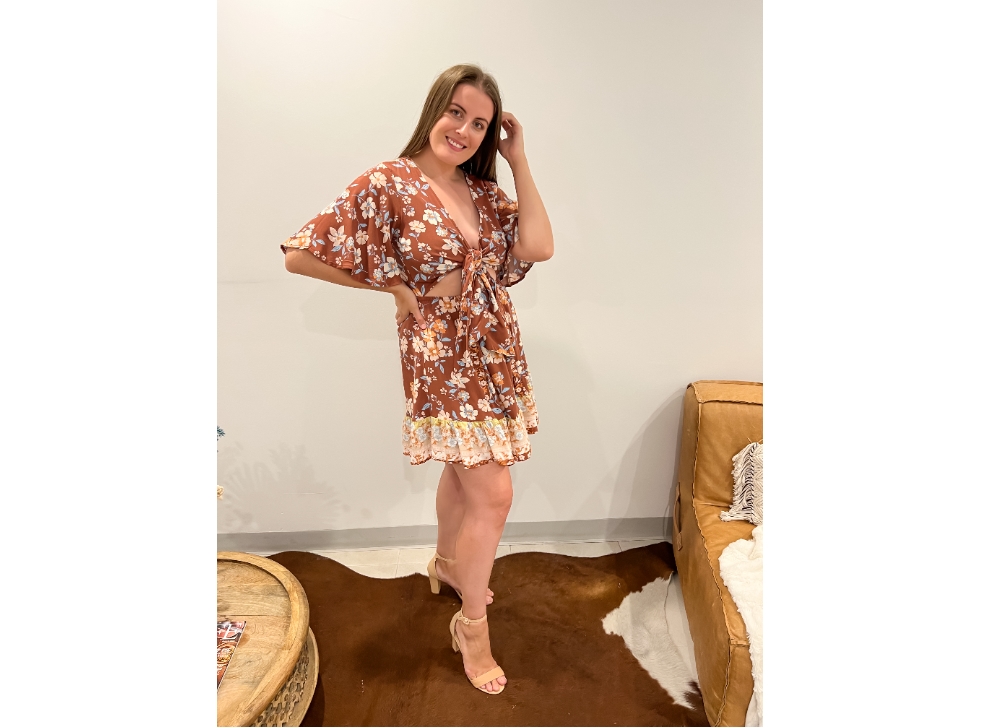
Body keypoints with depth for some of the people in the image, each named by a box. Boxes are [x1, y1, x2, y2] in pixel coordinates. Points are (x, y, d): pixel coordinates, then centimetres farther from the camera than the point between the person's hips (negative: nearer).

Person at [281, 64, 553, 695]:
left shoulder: (484, 189, 7)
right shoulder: (387, 185, -12)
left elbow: (539, 247, -8)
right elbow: (300, 255, -12)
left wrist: (519, 160, -6)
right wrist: (393, 284, -9)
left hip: (496, 352, 7)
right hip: (442, 358, -7)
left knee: (464, 470, 22)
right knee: (493, 493, -5)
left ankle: (448, 564, 49)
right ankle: (472, 622, 19)